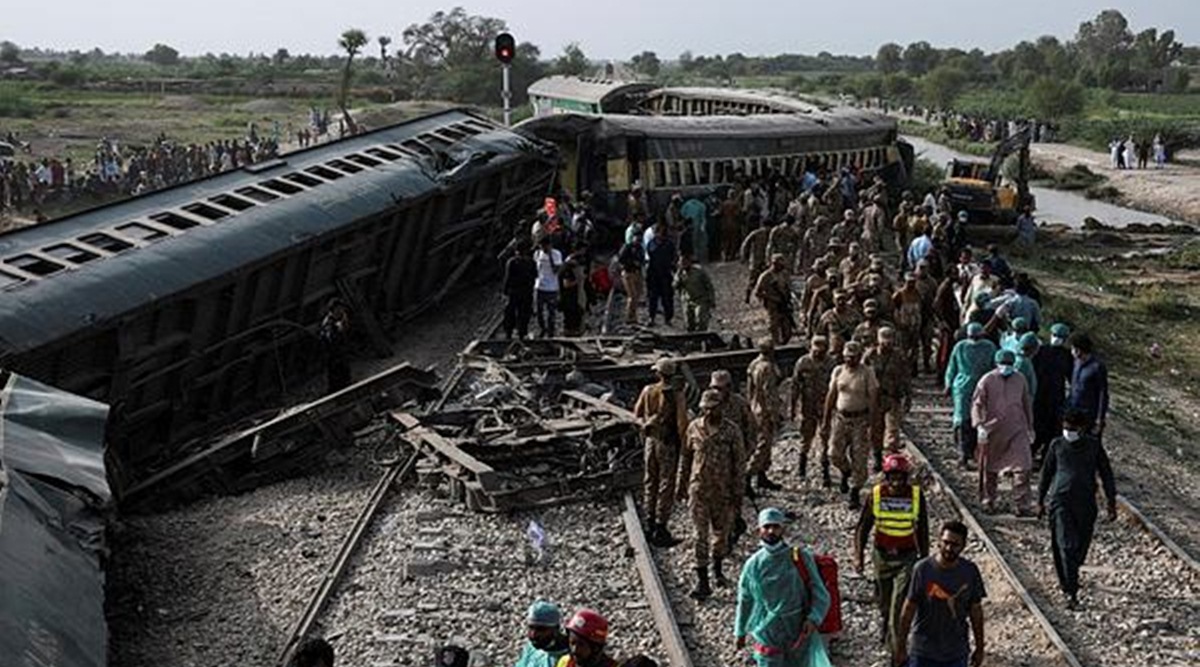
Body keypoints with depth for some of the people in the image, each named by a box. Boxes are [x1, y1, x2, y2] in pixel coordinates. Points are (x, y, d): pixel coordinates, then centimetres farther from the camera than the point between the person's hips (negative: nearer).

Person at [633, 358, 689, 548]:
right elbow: (682, 422, -19)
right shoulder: (676, 395, -17)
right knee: (666, 484, 3)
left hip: (651, 440, 5)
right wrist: (683, 443, -6)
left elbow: (637, 413, 9)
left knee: (650, 481, 17)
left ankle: (650, 523, 25)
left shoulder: (648, 391, -4)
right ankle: (660, 530, 7)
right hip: (668, 443, -4)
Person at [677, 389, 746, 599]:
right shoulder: (694, 427, -1)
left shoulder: (731, 430, -8)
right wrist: (681, 484, 11)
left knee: (722, 531, 14)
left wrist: (738, 492, -7)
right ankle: (702, 581, 1)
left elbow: (739, 462, -5)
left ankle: (717, 569, 38)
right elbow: (685, 457, 9)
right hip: (699, 488, 1)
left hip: (723, 490, -1)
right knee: (699, 534, -2)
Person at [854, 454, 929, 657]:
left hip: (907, 557, -2)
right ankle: (887, 627, 48)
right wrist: (858, 556, -10)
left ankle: (896, 647, -6)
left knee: (899, 602, -14)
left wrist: (924, 560, 7)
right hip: (881, 554, 2)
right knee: (884, 601, 17)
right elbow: (863, 527, -1)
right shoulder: (876, 494, -9)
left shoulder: (916, 495, -9)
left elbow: (923, 531, 3)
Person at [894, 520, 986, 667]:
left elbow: (976, 611, 2)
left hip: (956, 653, 2)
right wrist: (900, 647, -5)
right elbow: (909, 609, -9)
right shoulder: (922, 569, -16)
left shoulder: (970, 571, -8)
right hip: (923, 651, -2)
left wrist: (980, 647, 8)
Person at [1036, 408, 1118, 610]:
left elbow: (1106, 474, 8)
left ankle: (1068, 580, 37)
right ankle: (1071, 593, -10)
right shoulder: (1057, 445, 2)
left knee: (1081, 547, 11)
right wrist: (1040, 501, 14)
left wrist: (1111, 502, 5)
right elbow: (1046, 473, 11)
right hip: (1061, 501, -1)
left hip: (1086, 503, 2)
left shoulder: (1094, 446, 1)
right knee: (1066, 546, -12)